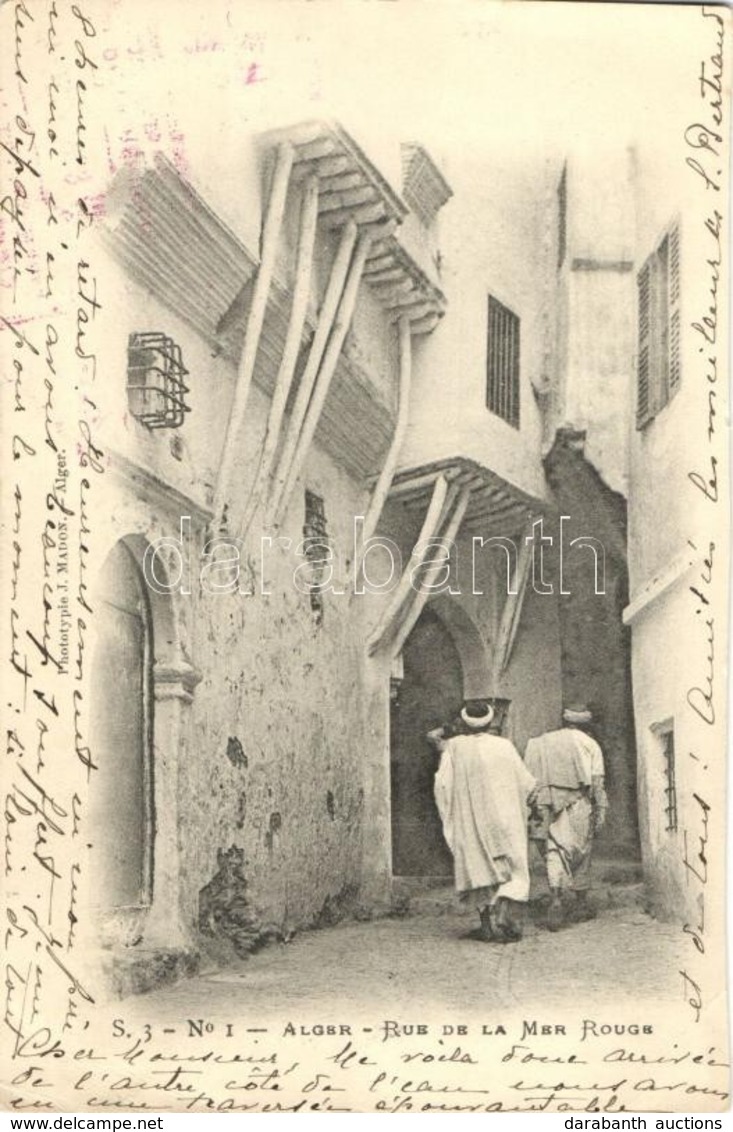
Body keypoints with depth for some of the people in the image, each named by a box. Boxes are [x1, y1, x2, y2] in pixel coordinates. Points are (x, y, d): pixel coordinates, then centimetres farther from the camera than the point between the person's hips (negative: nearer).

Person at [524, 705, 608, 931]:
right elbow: (598, 782, -2)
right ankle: (580, 903, 20)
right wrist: (601, 810, -2)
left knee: (553, 853, -4)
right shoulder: (589, 744, 9)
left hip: (547, 808, 1)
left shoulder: (539, 743, 15)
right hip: (577, 804, -1)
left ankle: (557, 897, -26)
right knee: (580, 853, 12)